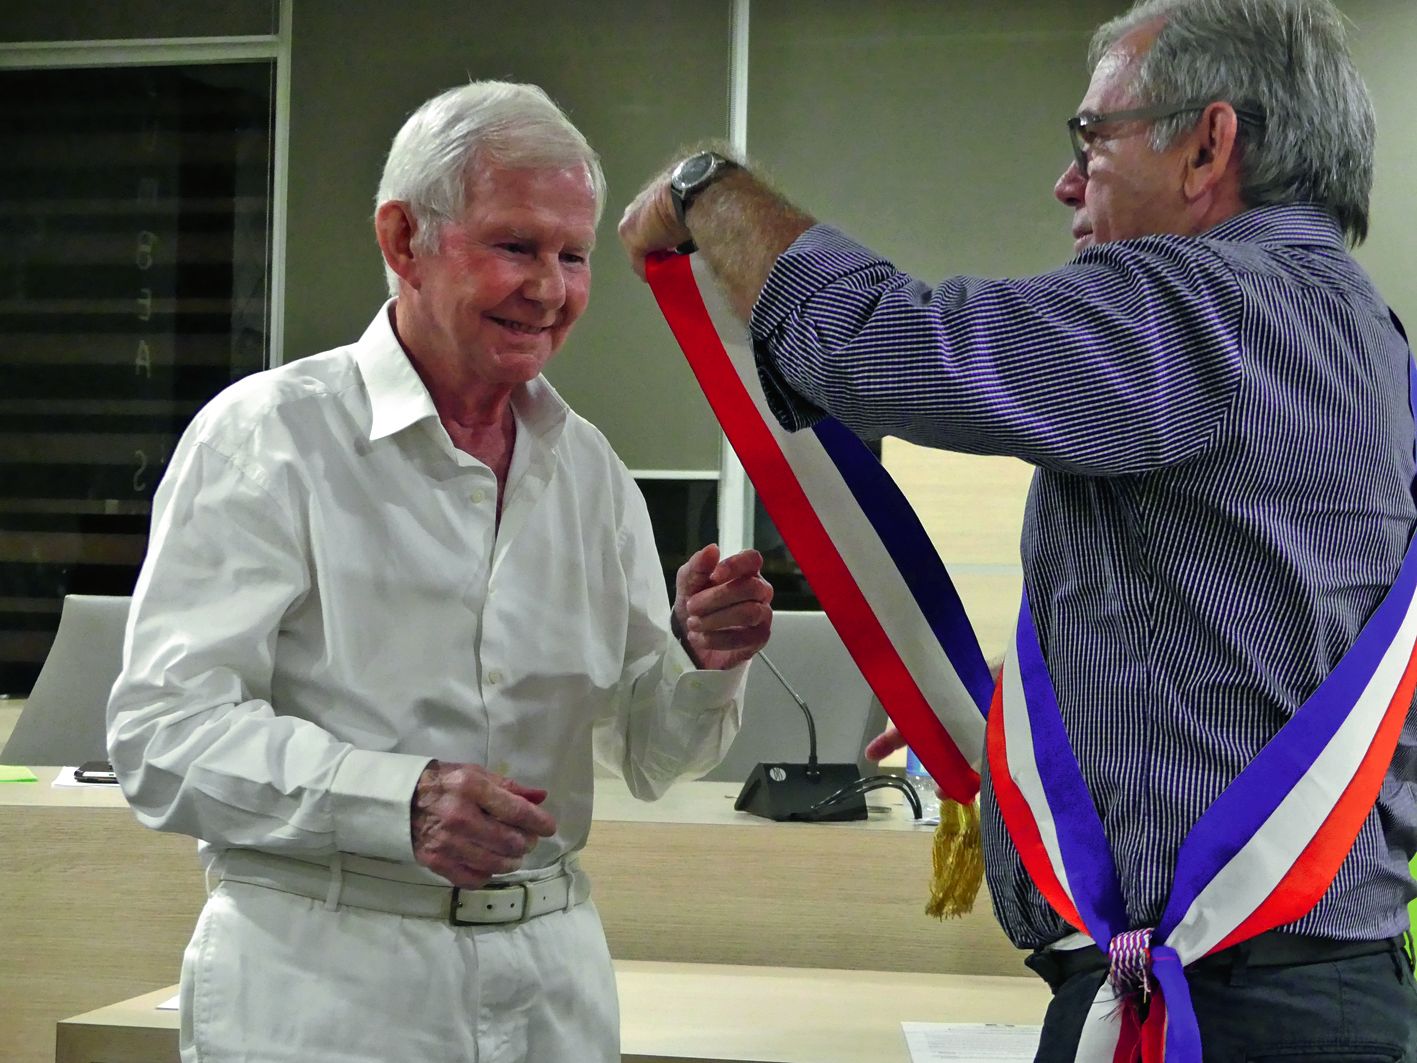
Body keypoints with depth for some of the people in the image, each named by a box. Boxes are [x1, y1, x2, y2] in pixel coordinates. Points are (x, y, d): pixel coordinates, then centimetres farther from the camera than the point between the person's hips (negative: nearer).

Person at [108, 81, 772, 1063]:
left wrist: (703, 661, -9)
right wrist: (400, 801, -29)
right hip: (324, 984, -5)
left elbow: (648, 758, 12)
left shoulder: (587, 466, 9)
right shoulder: (267, 436, -8)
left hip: (551, 982, 5)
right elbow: (165, 736, -16)